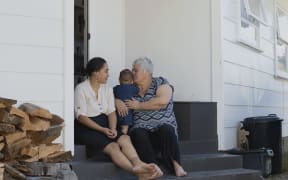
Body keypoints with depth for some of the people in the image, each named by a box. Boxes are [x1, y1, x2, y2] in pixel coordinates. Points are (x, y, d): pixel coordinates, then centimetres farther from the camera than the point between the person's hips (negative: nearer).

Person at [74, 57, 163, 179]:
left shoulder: (107, 89, 12)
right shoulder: (81, 89, -7)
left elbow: (111, 112, 6)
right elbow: (81, 116, -12)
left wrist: (112, 128, -14)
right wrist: (102, 129, -20)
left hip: (104, 123, 6)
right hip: (86, 127, -6)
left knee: (124, 139, -26)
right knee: (112, 146, -30)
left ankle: (138, 164, -53)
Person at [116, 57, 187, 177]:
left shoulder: (160, 83, 4)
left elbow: (163, 101, -15)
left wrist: (139, 106, -9)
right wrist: (117, 102, -6)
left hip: (163, 127, -2)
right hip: (142, 130, 2)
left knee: (166, 130, -35)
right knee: (138, 134, -32)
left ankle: (176, 165, -24)